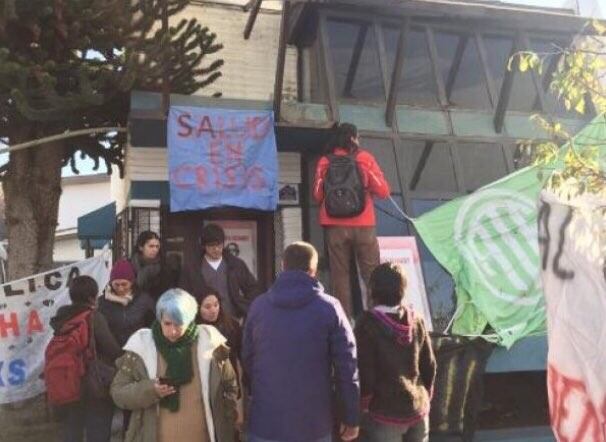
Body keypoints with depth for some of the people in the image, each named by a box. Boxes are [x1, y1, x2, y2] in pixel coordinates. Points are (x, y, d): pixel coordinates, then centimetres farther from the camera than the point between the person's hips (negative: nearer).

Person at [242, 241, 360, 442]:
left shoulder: (259, 305, -1)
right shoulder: (329, 308, -9)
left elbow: (247, 359, 5)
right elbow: (347, 367, -9)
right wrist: (351, 418, 0)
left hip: (266, 421, 2)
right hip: (315, 422, -1)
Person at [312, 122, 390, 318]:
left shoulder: (325, 162, 7)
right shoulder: (365, 158, 5)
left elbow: (318, 195, 4)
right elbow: (383, 191, 0)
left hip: (335, 226, 1)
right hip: (363, 225, -1)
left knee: (340, 273, 3)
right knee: (372, 274, 5)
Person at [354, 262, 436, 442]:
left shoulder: (367, 324, -18)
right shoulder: (416, 321, -2)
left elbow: (365, 373, -16)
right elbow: (429, 366, 4)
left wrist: (364, 406, -1)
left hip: (385, 413, -5)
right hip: (418, 409, 5)